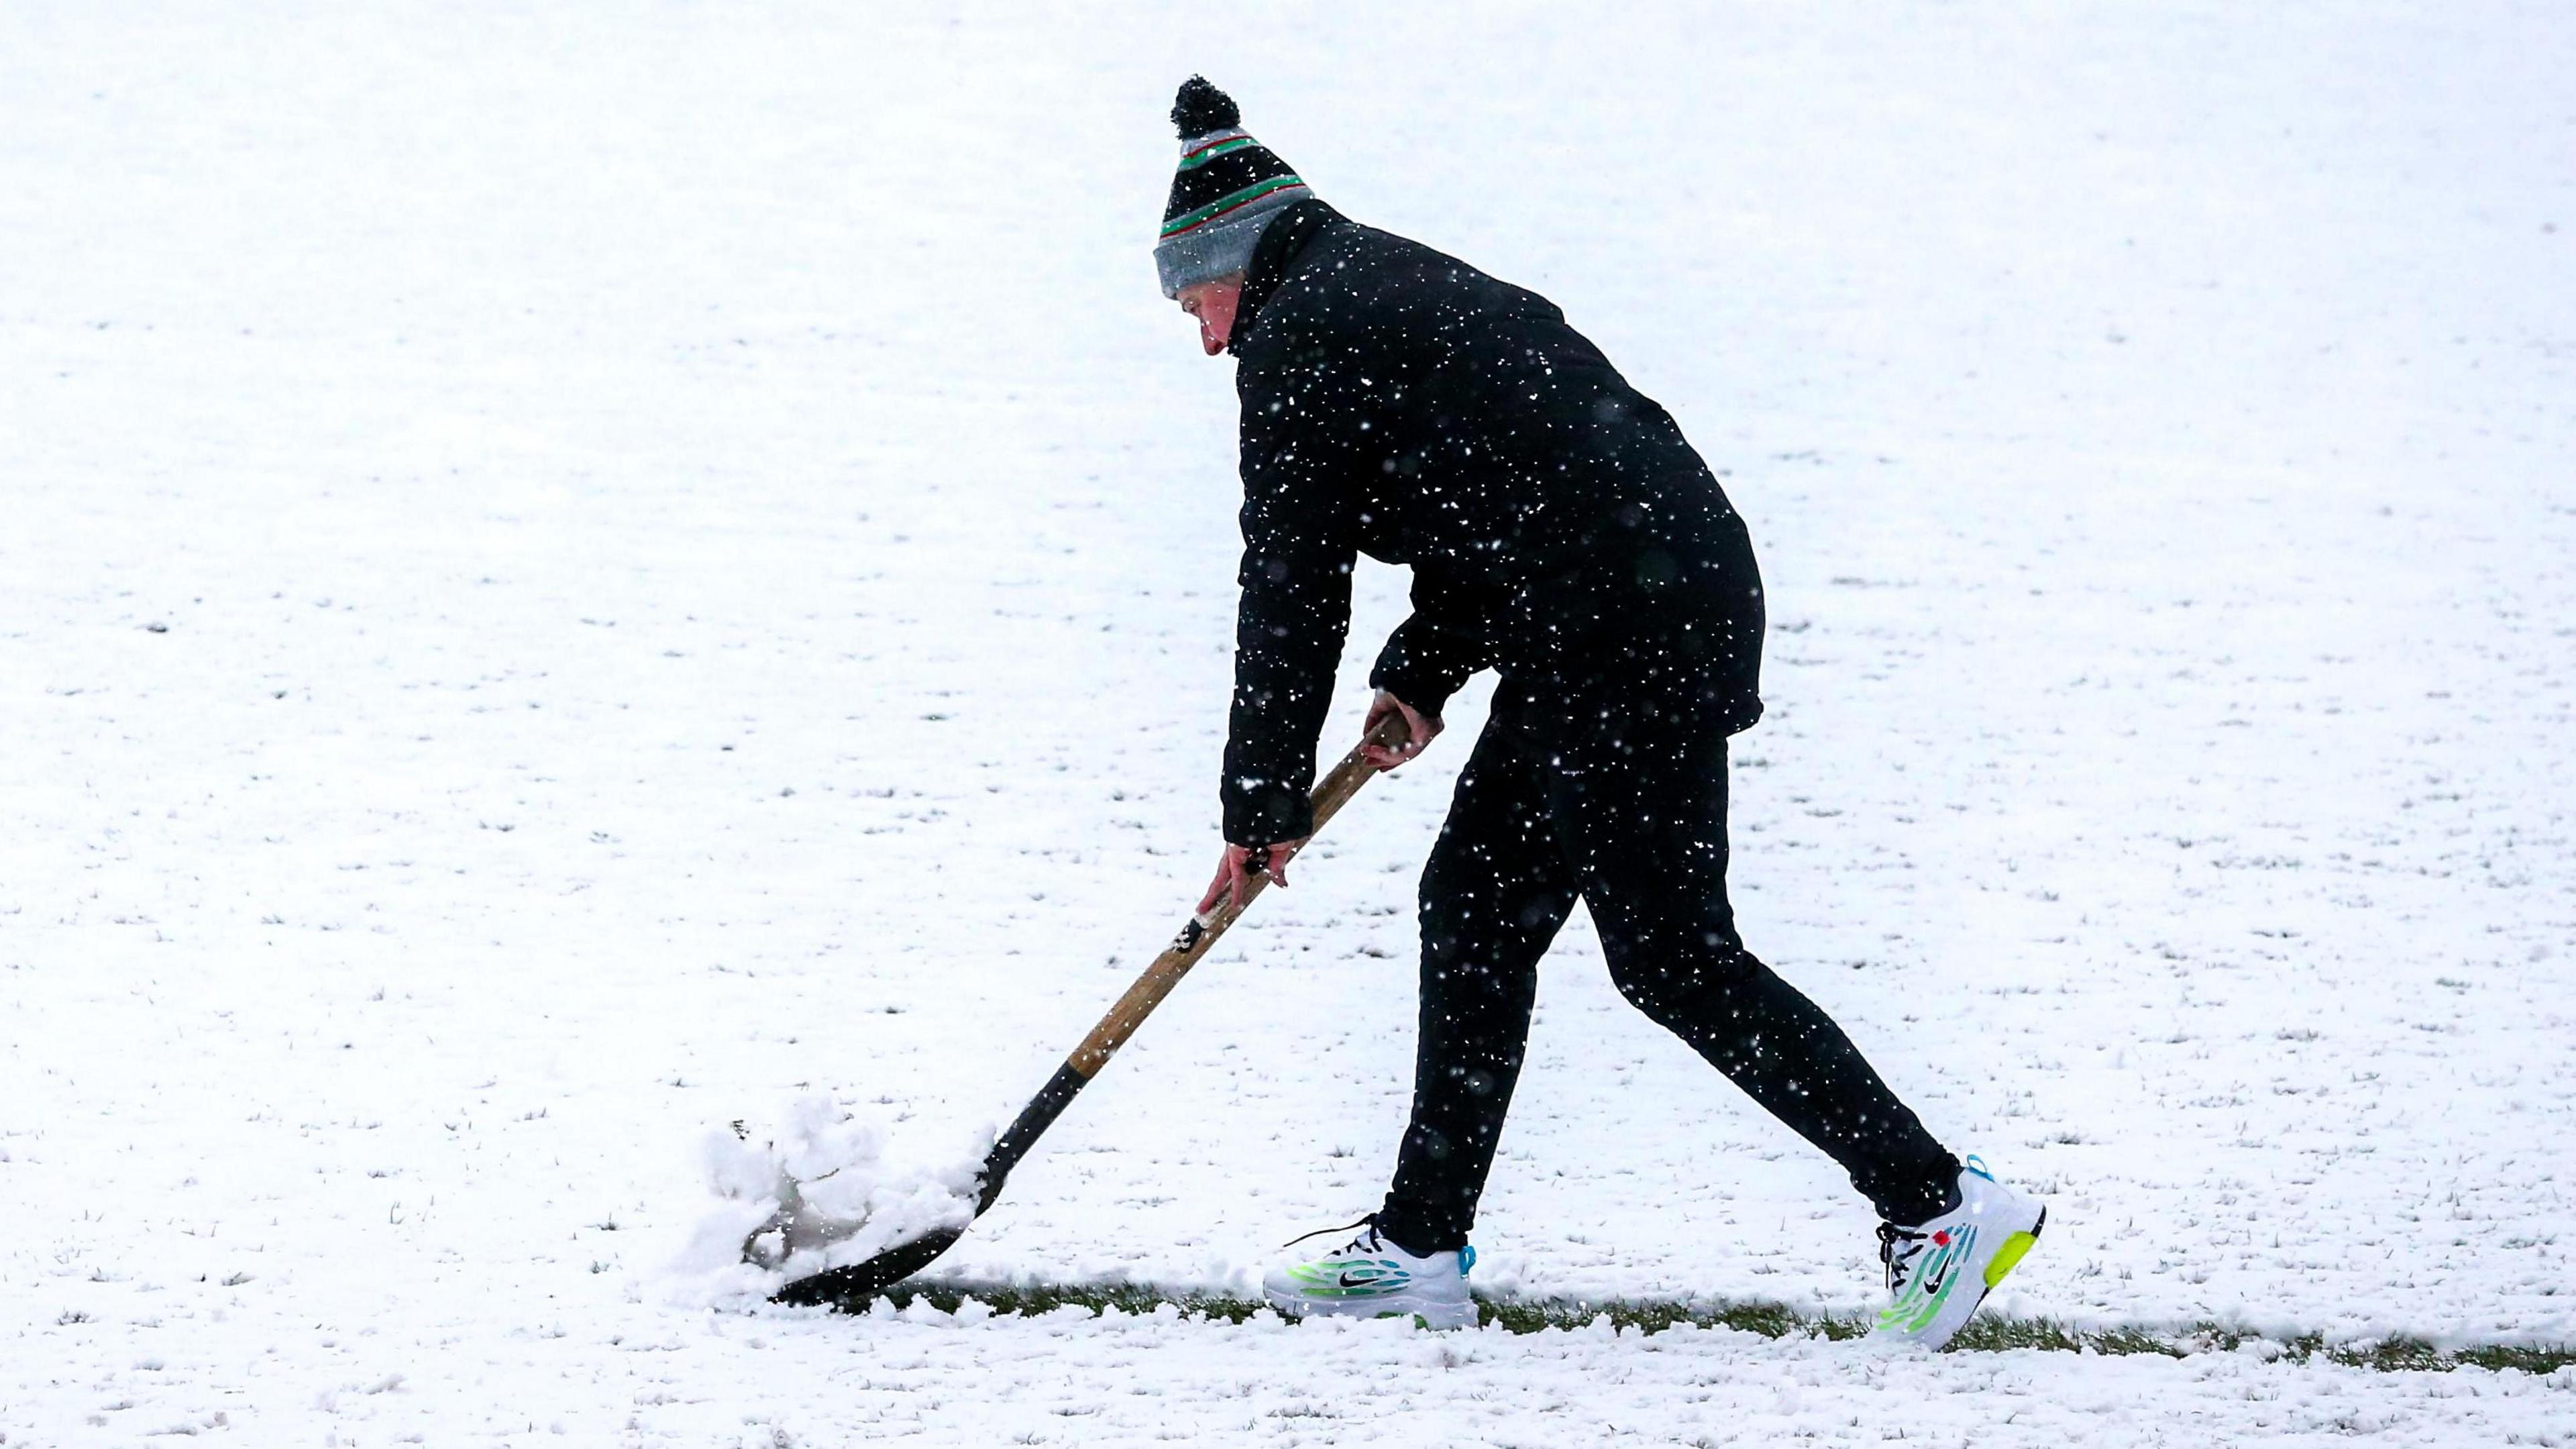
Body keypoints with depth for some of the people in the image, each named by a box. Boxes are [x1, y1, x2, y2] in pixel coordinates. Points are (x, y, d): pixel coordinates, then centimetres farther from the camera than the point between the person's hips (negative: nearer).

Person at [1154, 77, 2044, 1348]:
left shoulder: (1297, 336, -4)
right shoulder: (1399, 286, 25)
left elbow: (1292, 585, -5)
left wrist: (1263, 807, 1)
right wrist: (1421, 674, 16)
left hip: (1619, 627, -10)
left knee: (1671, 955, -6)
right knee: (1476, 902, 14)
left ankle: (1939, 1204, -5)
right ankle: (1420, 1246, 18)